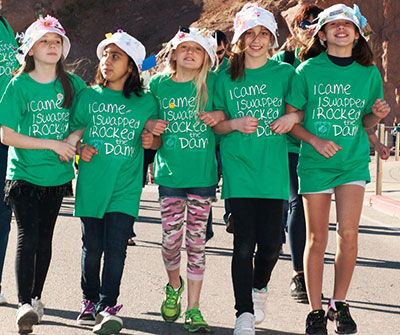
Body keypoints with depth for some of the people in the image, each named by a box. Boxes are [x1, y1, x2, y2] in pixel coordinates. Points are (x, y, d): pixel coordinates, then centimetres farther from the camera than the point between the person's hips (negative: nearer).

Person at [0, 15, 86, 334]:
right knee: (28, 236, -14)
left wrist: (73, 139, -5)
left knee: (45, 238, 9)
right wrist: (52, 144, -13)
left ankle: (36, 297, 23)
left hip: (57, 175, 3)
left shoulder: (73, 84, 4)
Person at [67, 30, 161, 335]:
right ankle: (90, 301, 22)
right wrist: (80, 147, -5)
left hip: (125, 187, -1)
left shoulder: (146, 102, 6)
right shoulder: (88, 96, 8)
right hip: (91, 183, 1)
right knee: (92, 247, 7)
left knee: (116, 247, -10)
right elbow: (72, 131, 15)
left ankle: (107, 308, -8)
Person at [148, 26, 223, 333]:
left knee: (196, 239, 3)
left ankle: (193, 308, 11)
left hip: (203, 172, 0)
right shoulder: (158, 84, 5)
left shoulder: (211, 84, 1)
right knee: (171, 238, -1)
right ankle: (174, 285, 30)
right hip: (170, 172, 1)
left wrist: (221, 115, -12)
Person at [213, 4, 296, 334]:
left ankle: (259, 287, 31)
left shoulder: (284, 73, 7)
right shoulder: (226, 78, 7)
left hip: (273, 168, 1)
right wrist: (236, 124, -10)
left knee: (270, 242, -1)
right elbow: (216, 124, 10)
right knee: (244, 242, -8)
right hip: (239, 168, -1)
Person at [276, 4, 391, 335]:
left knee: (348, 233, -7)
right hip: (315, 162, -1)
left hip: (354, 161, 2)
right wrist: (315, 140, -15)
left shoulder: (369, 72, 6)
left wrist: (376, 115, -7)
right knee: (317, 239, 1)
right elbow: (291, 118, 0)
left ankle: (339, 304, 11)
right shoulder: (308, 71, -1)